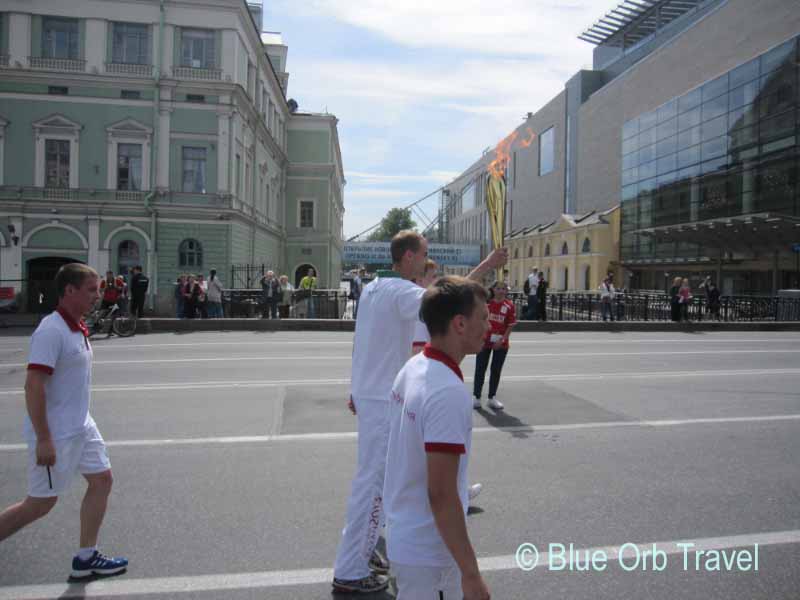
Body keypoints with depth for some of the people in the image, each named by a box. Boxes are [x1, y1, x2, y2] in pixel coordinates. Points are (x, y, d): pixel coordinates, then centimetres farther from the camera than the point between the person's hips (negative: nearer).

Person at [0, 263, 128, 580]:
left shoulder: (77, 328, 7)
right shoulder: (51, 331, -22)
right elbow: (33, 385, -25)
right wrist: (44, 439, -24)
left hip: (81, 427, 9)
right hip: (55, 434, -9)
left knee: (101, 480, 11)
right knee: (41, 503, 2)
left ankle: (86, 558, 22)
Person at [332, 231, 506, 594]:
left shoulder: (372, 288, 10)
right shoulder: (401, 291, -18)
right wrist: (486, 266, -34)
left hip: (367, 392, 10)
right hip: (383, 399, -10)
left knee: (375, 475, 20)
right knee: (373, 480, -1)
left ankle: (362, 548, 34)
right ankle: (350, 572, 10)